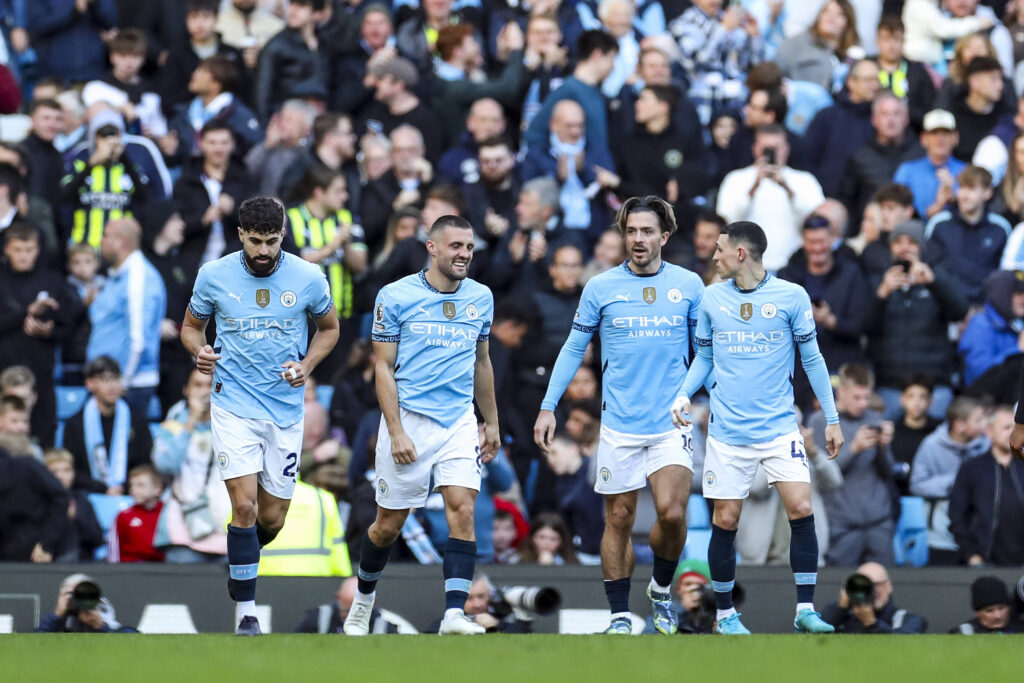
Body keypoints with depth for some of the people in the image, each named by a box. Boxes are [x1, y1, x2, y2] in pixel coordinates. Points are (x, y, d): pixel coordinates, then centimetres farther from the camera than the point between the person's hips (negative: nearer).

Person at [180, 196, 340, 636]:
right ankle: (246, 611, -7)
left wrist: (307, 365, -6)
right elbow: (191, 325, 10)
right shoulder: (214, 276, -5)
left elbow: (329, 327, 12)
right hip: (234, 405, -2)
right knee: (244, 505, -15)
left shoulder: (308, 278, -4)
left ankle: (241, 566, 39)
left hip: (286, 408, 2)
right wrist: (199, 351, -12)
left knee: (271, 519, 5)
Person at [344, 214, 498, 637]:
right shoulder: (396, 296, -6)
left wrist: (491, 423, 22)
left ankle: (454, 614, -20)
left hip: (459, 422, 3)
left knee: (463, 510, -15)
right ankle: (364, 597, 31)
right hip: (408, 419, -3)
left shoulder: (481, 298, 8)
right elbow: (384, 368, -5)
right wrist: (396, 432, -13)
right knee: (389, 524, 5)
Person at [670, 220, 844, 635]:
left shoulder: (791, 297, -2)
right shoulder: (712, 298, 5)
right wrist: (684, 394, -2)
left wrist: (832, 419, 3)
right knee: (725, 521, 1)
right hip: (728, 430, 2)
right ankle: (725, 613, 15)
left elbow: (812, 359, 4)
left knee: (802, 511, -13)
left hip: (779, 426, -2)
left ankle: (805, 609, -5)